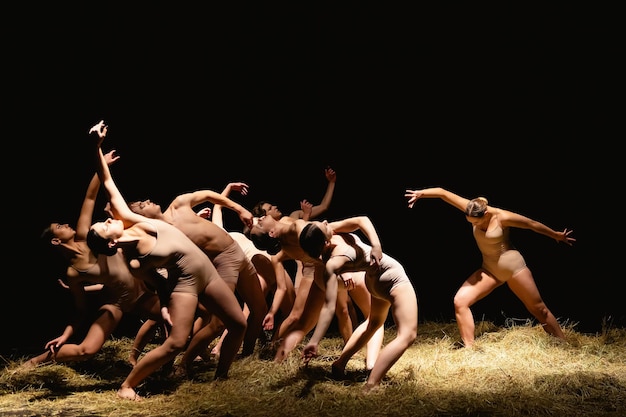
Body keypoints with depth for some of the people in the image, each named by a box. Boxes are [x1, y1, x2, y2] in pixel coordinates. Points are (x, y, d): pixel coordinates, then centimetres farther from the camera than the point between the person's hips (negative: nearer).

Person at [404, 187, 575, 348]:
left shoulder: (502, 217, -22)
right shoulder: (472, 210, -12)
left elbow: (533, 224, -9)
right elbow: (443, 193, -11)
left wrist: (558, 236, 2)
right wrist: (420, 193, -21)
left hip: (513, 266, -4)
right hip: (489, 269, 4)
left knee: (538, 309, 5)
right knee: (460, 301, -15)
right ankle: (469, 349, -11)